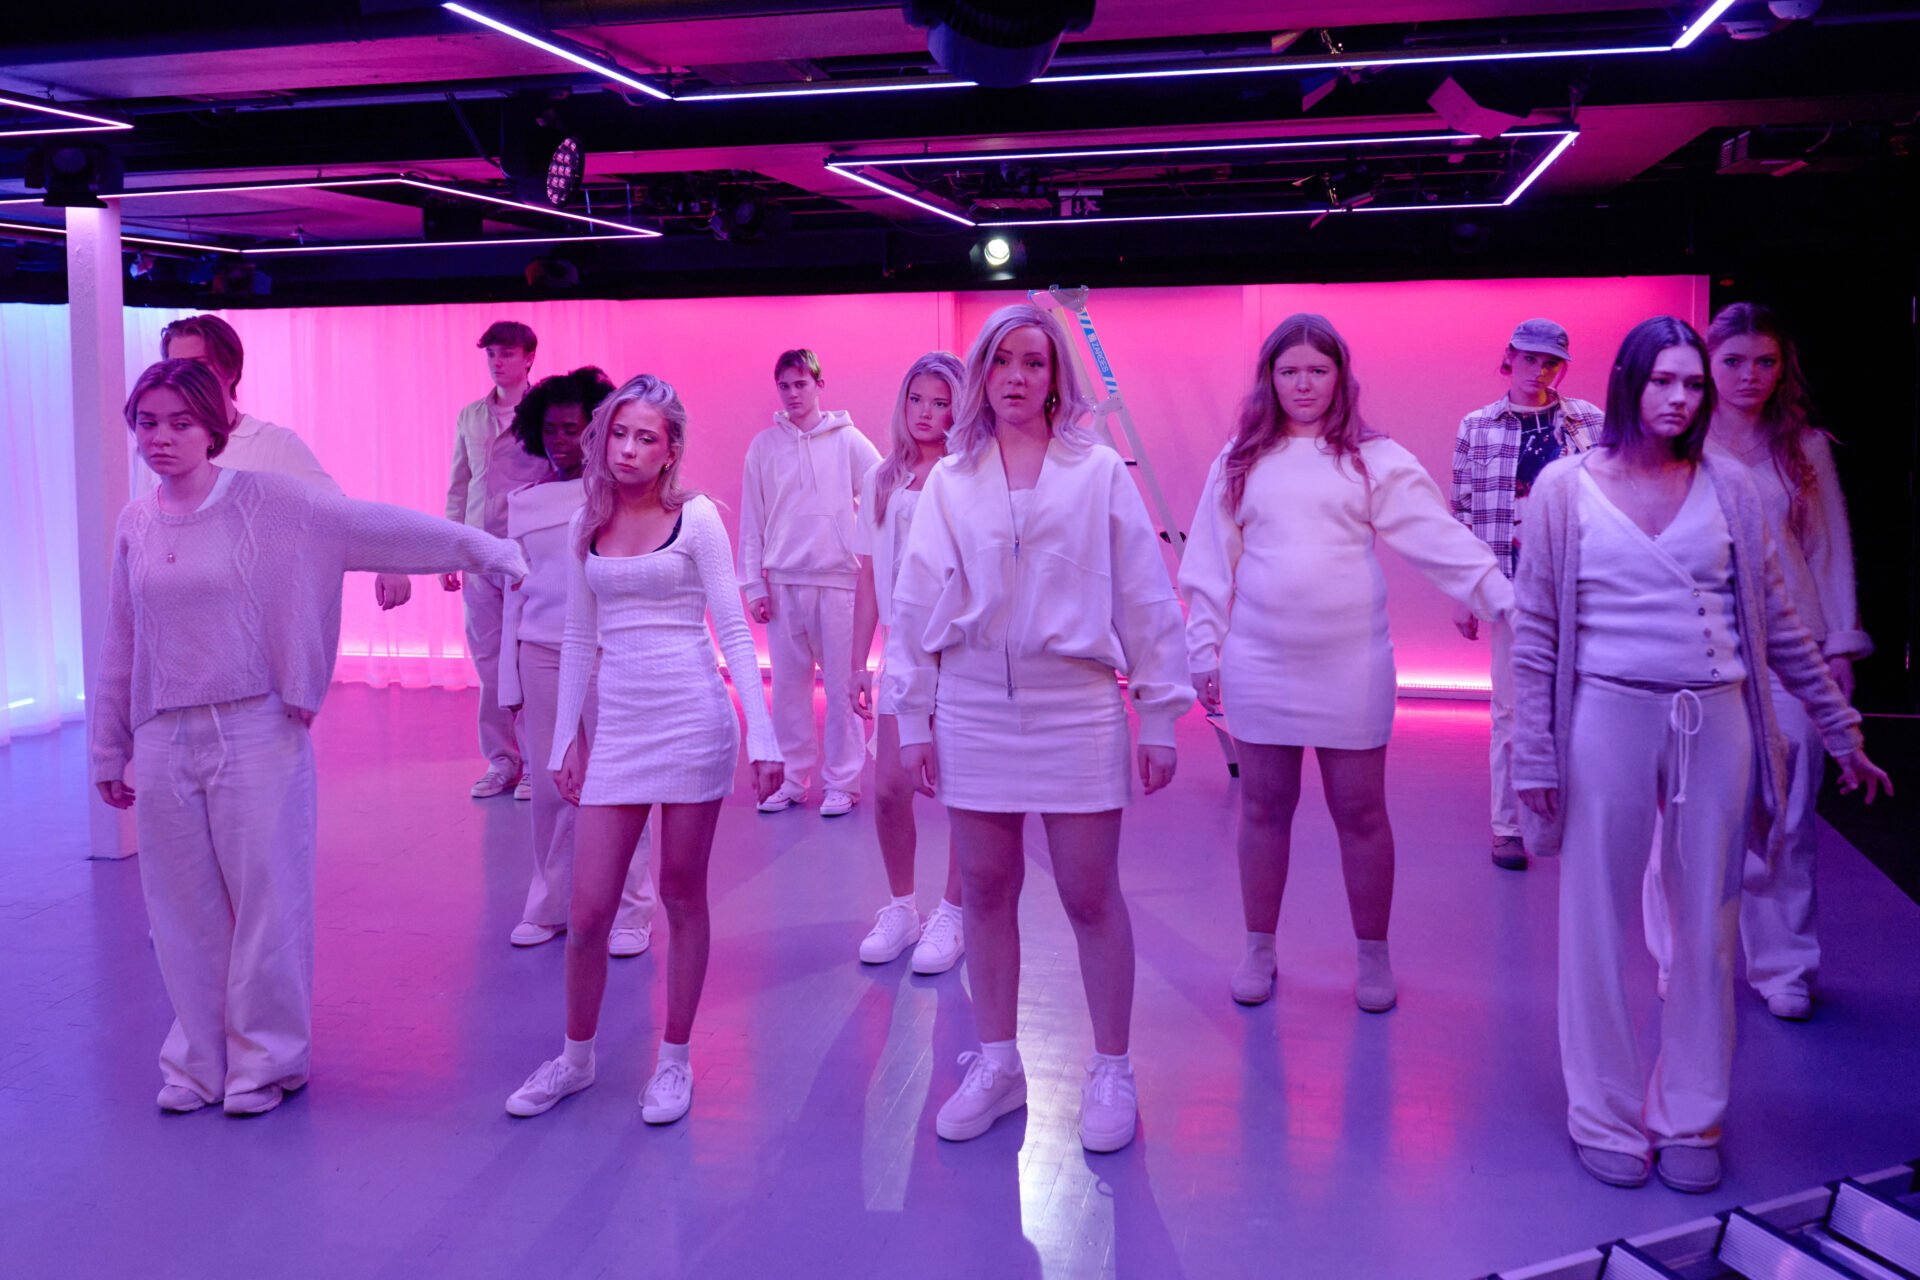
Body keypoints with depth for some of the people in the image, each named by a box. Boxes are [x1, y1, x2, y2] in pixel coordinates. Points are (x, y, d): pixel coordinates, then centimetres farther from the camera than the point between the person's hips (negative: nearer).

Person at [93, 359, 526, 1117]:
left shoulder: (264, 502, -6)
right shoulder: (136, 525, 7)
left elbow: (375, 527, -9)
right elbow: (120, 648, 13)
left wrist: (483, 549, -12)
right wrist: (110, 752, 17)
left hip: (255, 734, -4)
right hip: (164, 742, 4)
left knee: (265, 900, 4)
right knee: (183, 911, 11)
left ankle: (265, 1059, 22)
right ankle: (200, 1060, 28)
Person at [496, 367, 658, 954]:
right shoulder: (524, 500, 11)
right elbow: (514, 587, 14)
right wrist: (510, 675, 11)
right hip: (541, 655, 3)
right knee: (551, 787, 6)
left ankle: (629, 911, 9)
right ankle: (549, 905, 19)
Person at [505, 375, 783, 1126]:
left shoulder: (696, 517, -2)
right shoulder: (586, 527, 10)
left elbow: (734, 630, -4)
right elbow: (578, 640, 14)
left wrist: (761, 735, -10)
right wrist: (566, 738, 11)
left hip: (694, 718, -3)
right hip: (619, 724, 3)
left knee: (682, 894, 6)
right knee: (589, 907, 2)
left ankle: (675, 1059, 21)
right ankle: (575, 1056, 23)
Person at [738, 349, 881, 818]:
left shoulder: (847, 440, 1)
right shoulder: (764, 446, 7)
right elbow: (752, 521, 7)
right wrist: (754, 584, 2)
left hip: (838, 579, -2)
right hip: (782, 582, 2)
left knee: (842, 684, 0)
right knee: (787, 685, 6)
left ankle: (842, 781, 9)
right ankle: (793, 778, 16)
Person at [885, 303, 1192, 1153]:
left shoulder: (1098, 471, 0)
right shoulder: (950, 481, 6)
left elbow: (1144, 597, 0)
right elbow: (917, 603, 7)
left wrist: (1160, 716, -2)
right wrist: (912, 716, 4)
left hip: (1077, 704, -2)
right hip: (974, 707, 2)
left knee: (1090, 895, 3)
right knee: (986, 889, 10)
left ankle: (1111, 1072, 19)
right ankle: (996, 1063, 26)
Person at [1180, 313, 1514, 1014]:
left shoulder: (1375, 459, 1)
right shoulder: (1240, 462, 7)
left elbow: (1438, 536, -6)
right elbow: (1211, 564, 8)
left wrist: (1502, 595, -17)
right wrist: (1204, 650, 5)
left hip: (1352, 667, -1)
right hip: (1259, 665, 2)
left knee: (1361, 812, 5)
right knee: (1264, 807, 10)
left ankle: (1374, 958, 22)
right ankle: (1259, 950, 26)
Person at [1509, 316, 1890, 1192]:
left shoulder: (1727, 486, 5)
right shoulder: (1568, 486, -2)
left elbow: (1777, 622, 11)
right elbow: (1534, 632, -1)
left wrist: (1842, 730, 12)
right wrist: (1534, 756, -5)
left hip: (1716, 719, 3)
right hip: (1608, 716, -2)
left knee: (1707, 924, 9)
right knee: (1598, 921, 5)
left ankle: (1690, 1116, 25)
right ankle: (1604, 1116, 21)